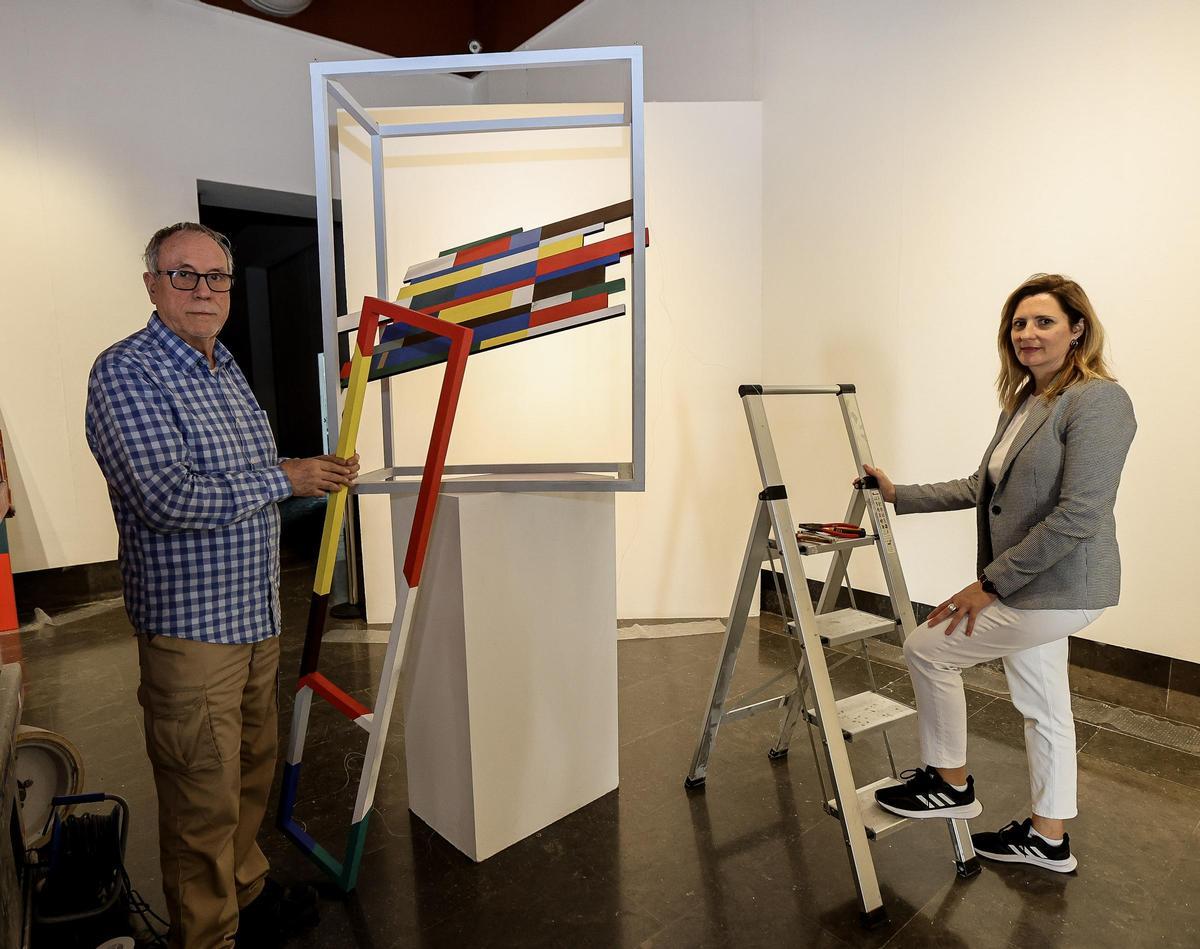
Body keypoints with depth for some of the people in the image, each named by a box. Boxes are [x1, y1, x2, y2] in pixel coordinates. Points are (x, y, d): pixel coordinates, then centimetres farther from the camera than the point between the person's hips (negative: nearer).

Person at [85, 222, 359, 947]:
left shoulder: (226, 369, 14)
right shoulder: (125, 373, -14)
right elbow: (169, 495, -27)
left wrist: (317, 473, 10)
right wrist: (284, 479, -17)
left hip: (257, 613, 9)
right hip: (190, 624, -9)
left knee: (253, 771, 23)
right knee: (204, 800, 5)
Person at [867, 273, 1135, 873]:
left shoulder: (1097, 401, -18)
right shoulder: (1023, 401, 10)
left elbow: (1078, 516, -24)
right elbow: (981, 488, 15)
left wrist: (990, 583, -22)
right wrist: (899, 496, 12)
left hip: (1057, 588, -9)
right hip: (1027, 587, 9)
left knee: (927, 649, -2)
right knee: (1042, 710, 18)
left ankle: (950, 786, 18)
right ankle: (1048, 840, 36)